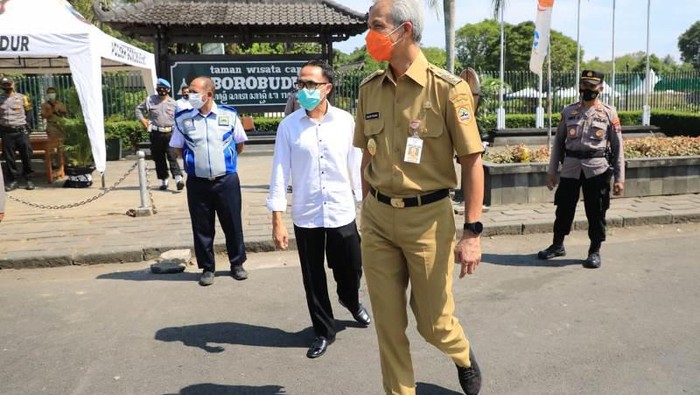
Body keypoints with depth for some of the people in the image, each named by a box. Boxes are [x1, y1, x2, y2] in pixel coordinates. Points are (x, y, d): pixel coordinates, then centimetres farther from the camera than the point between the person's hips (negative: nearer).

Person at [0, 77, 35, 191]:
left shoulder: (22, 98, 4)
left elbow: (28, 113, 11)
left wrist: (26, 125, 1)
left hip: (21, 131, -1)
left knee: (26, 156, 0)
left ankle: (28, 179, 9)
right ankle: (13, 180, 11)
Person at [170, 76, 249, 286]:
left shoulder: (229, 115, -2)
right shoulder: (183, 119, -1)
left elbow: (240, 144, 10)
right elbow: (178, 148, 12)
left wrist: (225, 160, 10)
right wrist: (195, 161, 7)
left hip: (227, 180, 0)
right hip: (198, 182, 1)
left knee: (233, 224, 9)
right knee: (202, 228, 8)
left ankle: (237, 264, 25)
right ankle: (207, 268, 23)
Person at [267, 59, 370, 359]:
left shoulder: (345, 121, -3)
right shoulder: (288, 126, -4)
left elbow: (356, 166, 2)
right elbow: (280, 173, -4)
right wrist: (277, 221, -7)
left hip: (342, 213, 0)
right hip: (305, 216, 0)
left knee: (351, 270, 13)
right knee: (313, 279, 11)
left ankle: (350, 300, 49)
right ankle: (324, 331, 33)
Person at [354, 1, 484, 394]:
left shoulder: (448, 88, -11)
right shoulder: (369, 89, 4)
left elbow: (473, 161, -9)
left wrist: (473, 231, -12)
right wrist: (369, 211, 14)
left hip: (428, 217, -4)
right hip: (377, 218, 4)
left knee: (434, 321, 9)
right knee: (388, 321, 10)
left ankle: (464, 357, 44)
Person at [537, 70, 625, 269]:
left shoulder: (609, 113, 1)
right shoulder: (568, 112, 7)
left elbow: (618, 147, 1)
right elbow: (558, 142, 9)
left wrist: (619, 178, -4)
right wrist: (551, 171, 6)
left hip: (597, 169, -2)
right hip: (570, 168, 2)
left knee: (596, 212, 5)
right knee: (563, 208, 10)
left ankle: (595, 251, 21)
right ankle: (557, 245, 30)